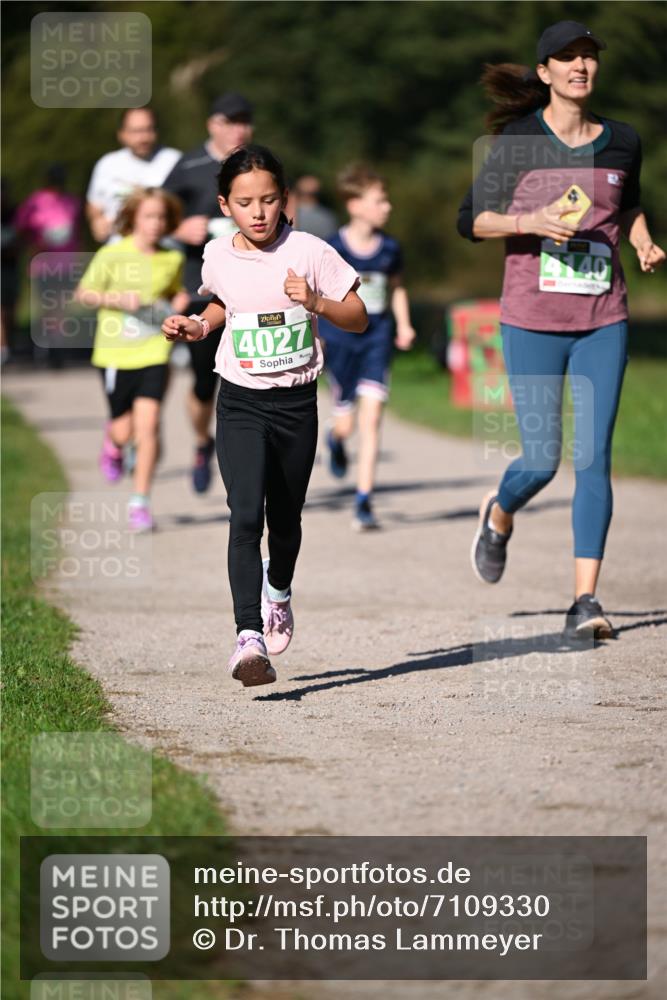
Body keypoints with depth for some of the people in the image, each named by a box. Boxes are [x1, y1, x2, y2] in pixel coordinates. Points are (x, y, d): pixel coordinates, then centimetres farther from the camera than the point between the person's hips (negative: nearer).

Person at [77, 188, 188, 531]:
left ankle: (140, 502, -2)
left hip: (154, 352, 1)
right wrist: (117, 299, -14)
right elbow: (83, 293, 0)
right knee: (125, 430, 6)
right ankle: (113, 443, 45)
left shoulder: (173, 260, 4)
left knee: (148, 425, -11)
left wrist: (179, 303, 1)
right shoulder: (112, 256, -6)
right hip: (115, 353, -1)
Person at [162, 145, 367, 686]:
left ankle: (279, 590, 49)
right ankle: (249, 636, -25)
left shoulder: (309, 252, -8)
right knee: (245, 515, -18)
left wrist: (317, 302, -21)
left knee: (286, 517, 16)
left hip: (297, 402, 0)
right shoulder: (218, 256, 1)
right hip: (241, 403, 0)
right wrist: (197, 326, 6)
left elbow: (359, 319, -4)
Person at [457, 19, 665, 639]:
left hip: (603, 322, 3)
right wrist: (530, 221, -17)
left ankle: (585, 600, -3)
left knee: (594, 458, -5)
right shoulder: (520, 141, -4)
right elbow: (471, 219, -1)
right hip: (533, 322, -2)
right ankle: (498, 517, 33)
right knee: (541, 460, -3)